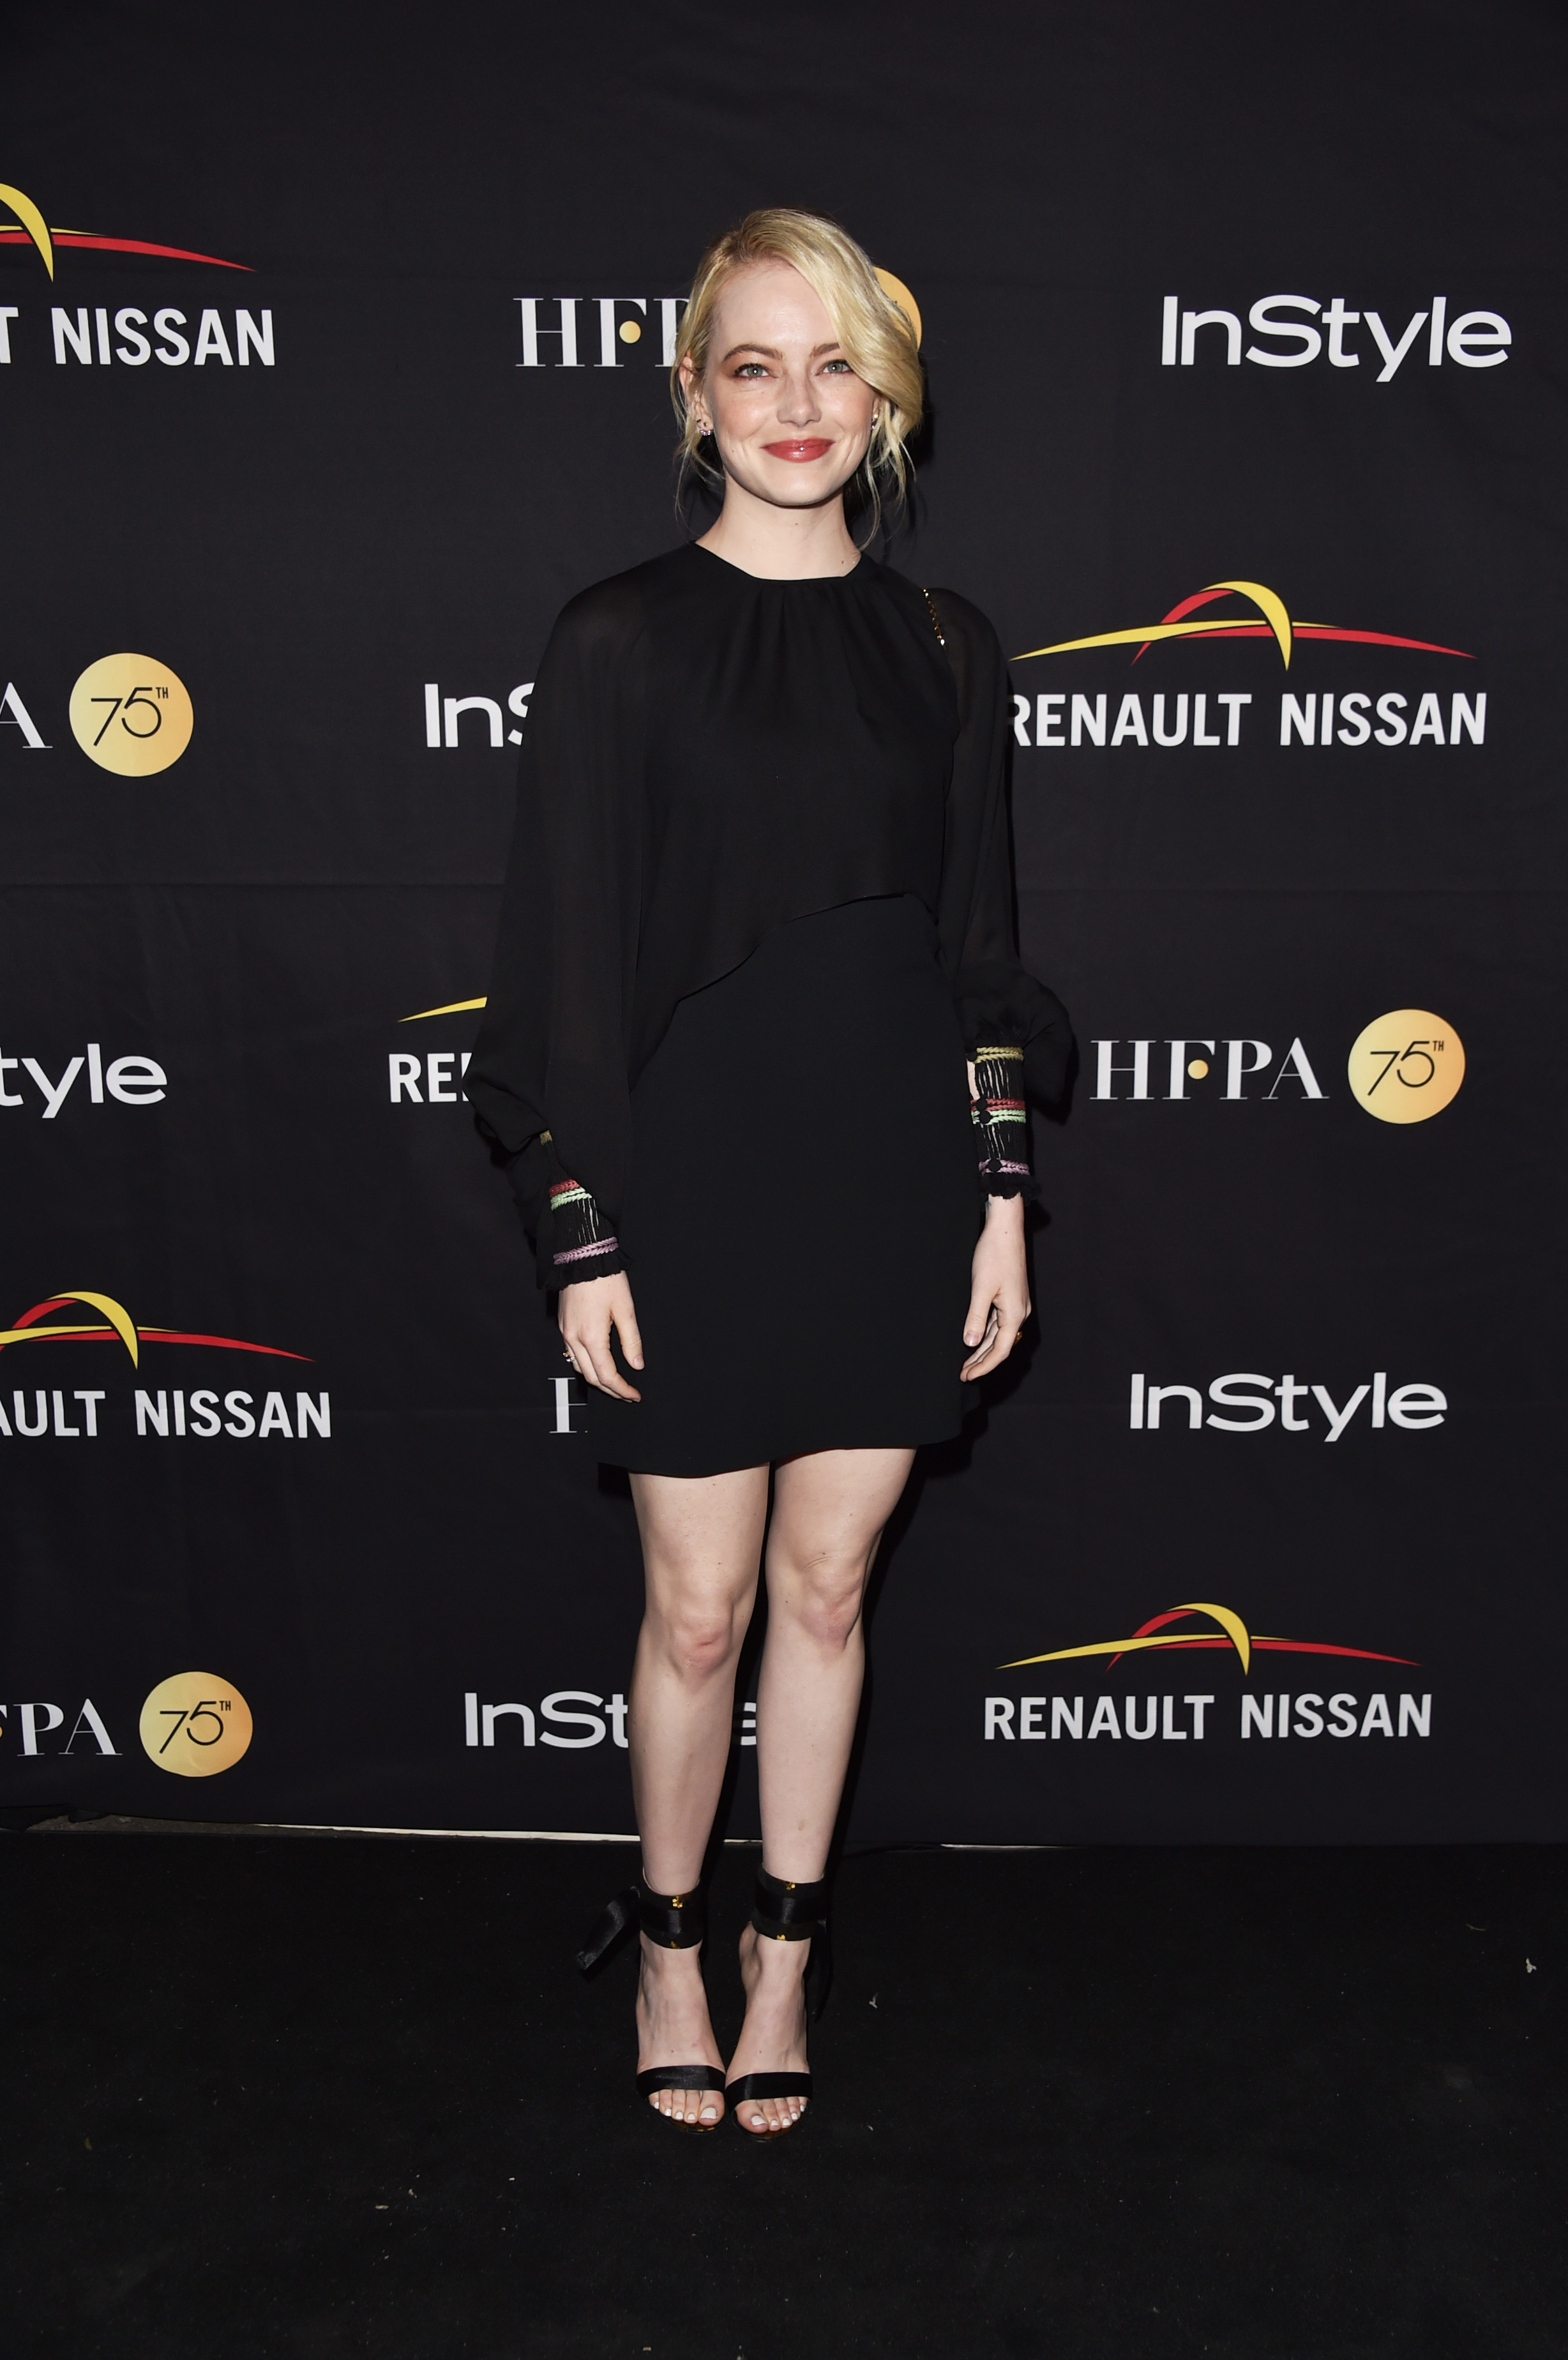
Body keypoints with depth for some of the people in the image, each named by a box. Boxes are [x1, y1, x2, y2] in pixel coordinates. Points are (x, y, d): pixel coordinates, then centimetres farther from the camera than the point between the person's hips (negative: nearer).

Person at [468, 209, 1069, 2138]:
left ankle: (785, 1952, 34)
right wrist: (581, 1238, -7)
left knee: (827, 1586, 14)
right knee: (699, 1609, 9)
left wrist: (1001, 1200, 5)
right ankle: (670, 1943, 34)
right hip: (697, 1176, -3)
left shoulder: (943, 653, 6)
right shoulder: (619, 643, -4)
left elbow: (979, 943, 9)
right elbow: (566, 960, -5)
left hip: (894, 1175, 3)